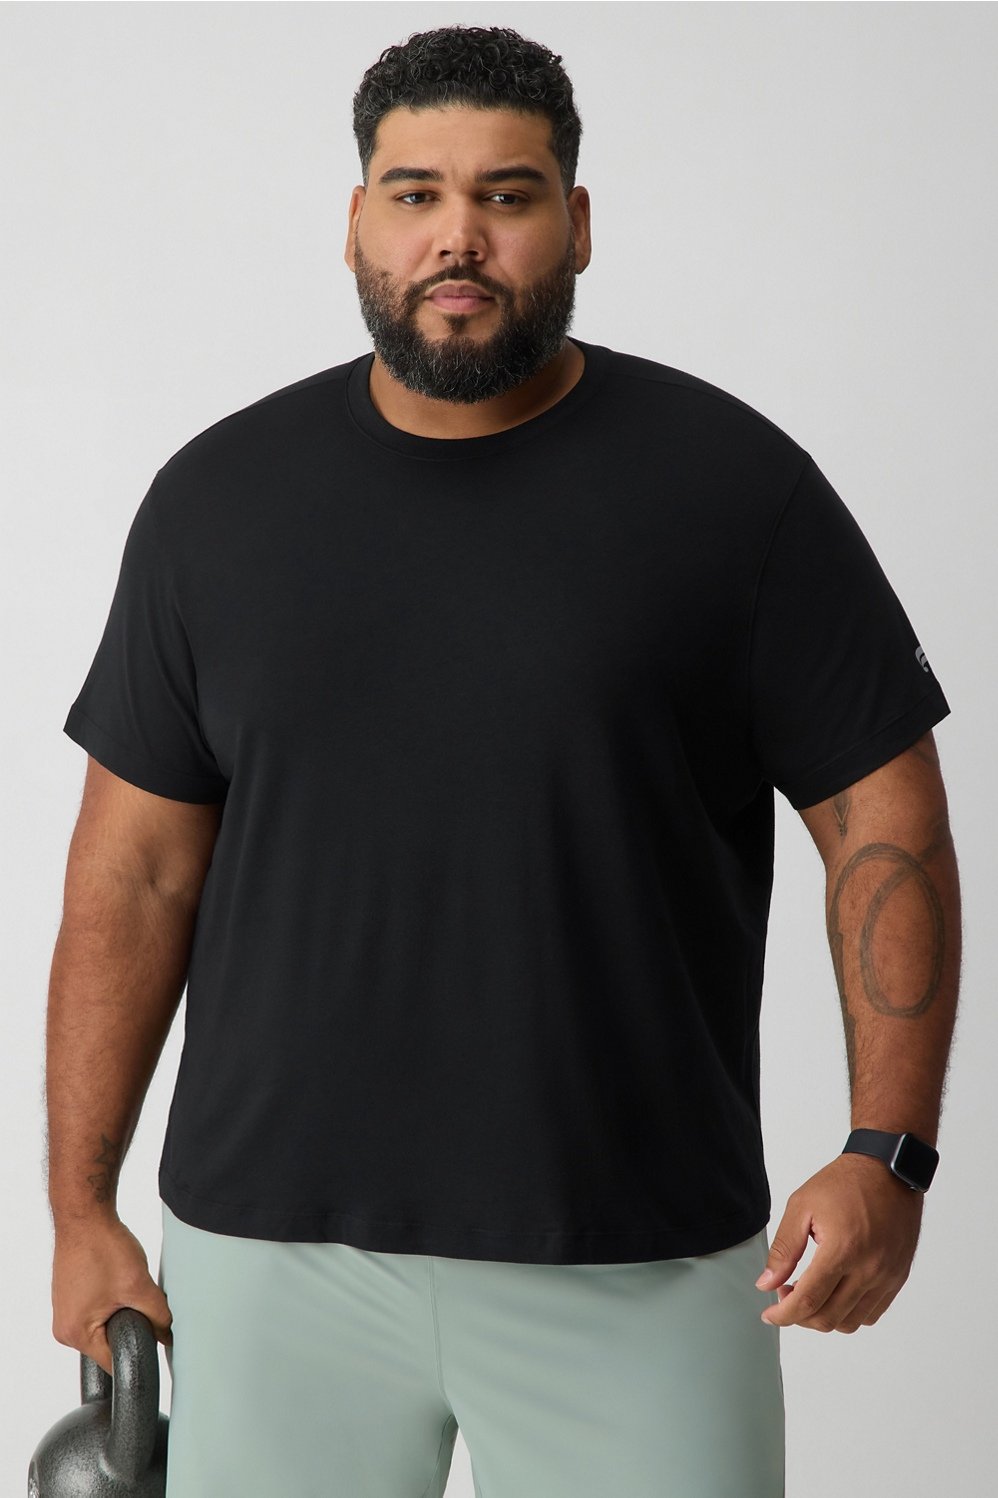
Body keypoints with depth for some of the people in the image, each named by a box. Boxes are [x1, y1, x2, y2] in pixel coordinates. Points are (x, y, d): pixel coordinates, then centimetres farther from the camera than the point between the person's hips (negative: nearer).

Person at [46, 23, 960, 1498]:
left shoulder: (732, 483, -2)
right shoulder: (219, 498, 5)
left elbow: (885, 821, -1)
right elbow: (137, 874, 7)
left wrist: (886, 1152, -11)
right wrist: (82, 1208, 4)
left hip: (640, 1266, -2)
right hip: (273, 1251, 2)